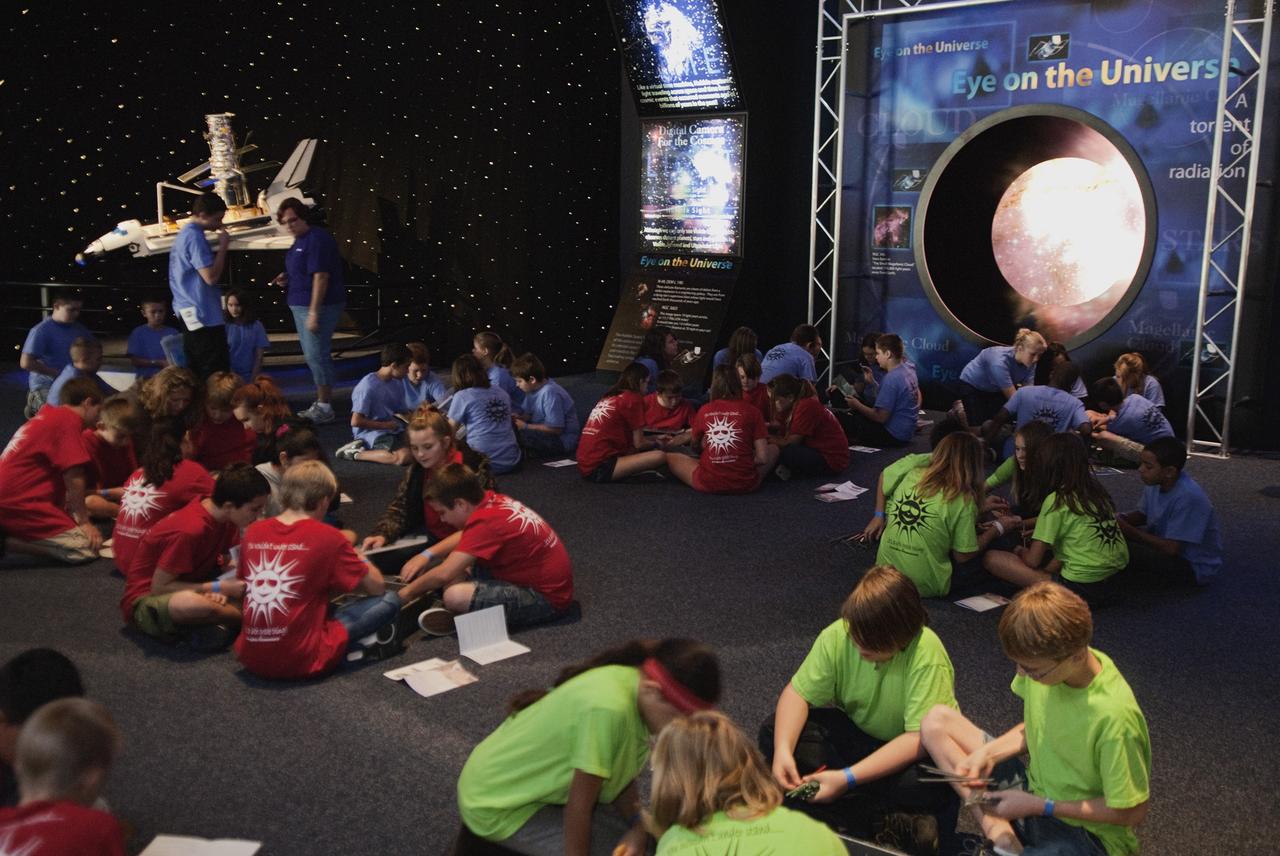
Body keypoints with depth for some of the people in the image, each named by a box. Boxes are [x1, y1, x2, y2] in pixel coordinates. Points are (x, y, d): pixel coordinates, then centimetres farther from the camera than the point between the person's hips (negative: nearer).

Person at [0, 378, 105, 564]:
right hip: (19, 501, -10)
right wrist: (84, 521, -5)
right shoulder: (70, 420, -10)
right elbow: (73, 477, -12)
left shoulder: (49, 415, 19)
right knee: (87, 548, -14)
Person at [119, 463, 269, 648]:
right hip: (146, 599, -7)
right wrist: (219, 588, -26)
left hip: (188, 587, 8)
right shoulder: (190, 530, -30)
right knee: (191, 604, -42)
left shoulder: (227, 518, -6)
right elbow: (159, 587, -23)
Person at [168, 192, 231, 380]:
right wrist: (223, 247, -12)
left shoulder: (185, 234, 17)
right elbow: (211, 276, -20)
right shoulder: (195, 236, -14)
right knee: (216, 376, -10)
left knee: (197, 374, 12)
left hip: (190, 315, 10)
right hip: (204, 316, -10)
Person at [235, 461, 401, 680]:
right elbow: (377, 587, -1)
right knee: (389, 600, 4)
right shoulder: (327, 536, -9)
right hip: (301, 662, -5)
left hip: (250, 659, 6)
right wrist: (361, 561, 22)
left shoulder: (253, 532, 4)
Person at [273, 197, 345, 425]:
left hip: (318, 306, -10)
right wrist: (286, 279, 8)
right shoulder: (300, 240, 16)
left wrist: (314, 312, -23)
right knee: (312, 356, 14)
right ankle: (320, 404, 22)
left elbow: (320, 276, -20)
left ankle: (325, 408, -1)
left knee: (317, 355, -8)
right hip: (301, 305, 10)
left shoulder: (317, 239, -14)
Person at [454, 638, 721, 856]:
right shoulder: (607, 708, -36)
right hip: (498, 804, -8)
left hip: (528, 778, 9)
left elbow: (621, 772, -1)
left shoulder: (635, 680, -10)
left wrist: (638, 825, -14)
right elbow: (580, 804, -27)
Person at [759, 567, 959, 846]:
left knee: (929, 786, -38)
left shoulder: (926, 655, -31)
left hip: (911, 751, -4)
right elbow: (797, 693, -13)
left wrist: (848, 778, -37)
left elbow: (920, 738, -33)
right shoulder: (837, 635, -20)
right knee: (774, 733, -16)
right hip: (856, 733, 4)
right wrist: (783, 750, -32)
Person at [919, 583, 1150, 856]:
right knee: (936, 721, -4)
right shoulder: (1042, 660, -12)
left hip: (1084, 830, -8)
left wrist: (1038, 806, -18)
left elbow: (1131, 812, -19)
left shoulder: (1113, 717, -31)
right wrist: (987, 754, -9)